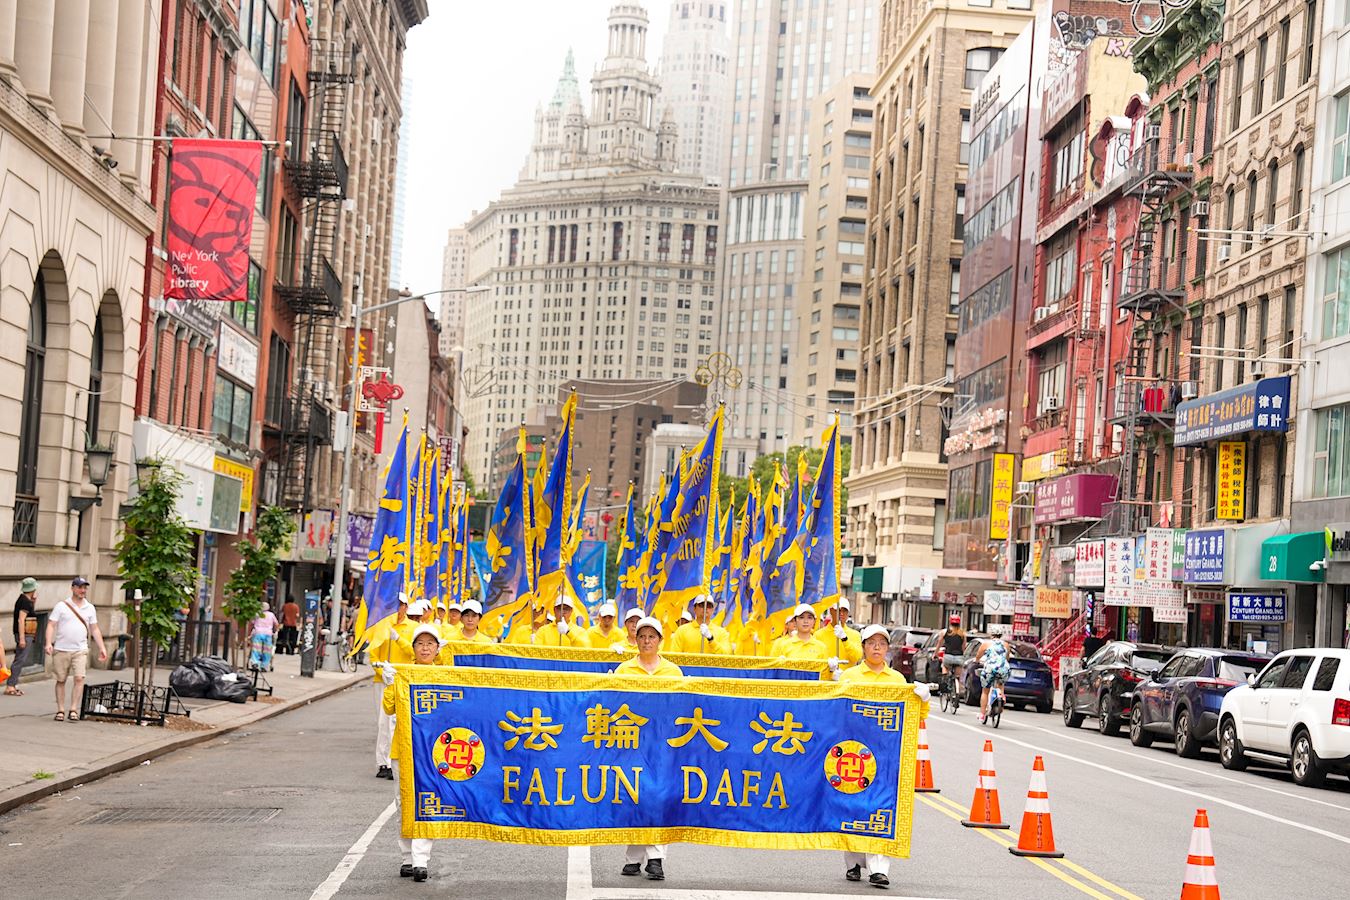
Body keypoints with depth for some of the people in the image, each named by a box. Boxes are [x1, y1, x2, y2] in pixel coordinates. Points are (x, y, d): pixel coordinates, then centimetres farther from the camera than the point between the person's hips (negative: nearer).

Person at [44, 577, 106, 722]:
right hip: (61, 649, -1)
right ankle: (60, 710, 13)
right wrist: (49, 643, -15)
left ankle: (73, 710, -7)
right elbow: (51, 625, -2)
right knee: (61, 681, 4)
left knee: (79, 678, -12)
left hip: (80, 650, 1)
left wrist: (102, 648, 9)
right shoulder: (62, 606, 2)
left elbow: (95, 630, 15)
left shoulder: (90, 608, 10)